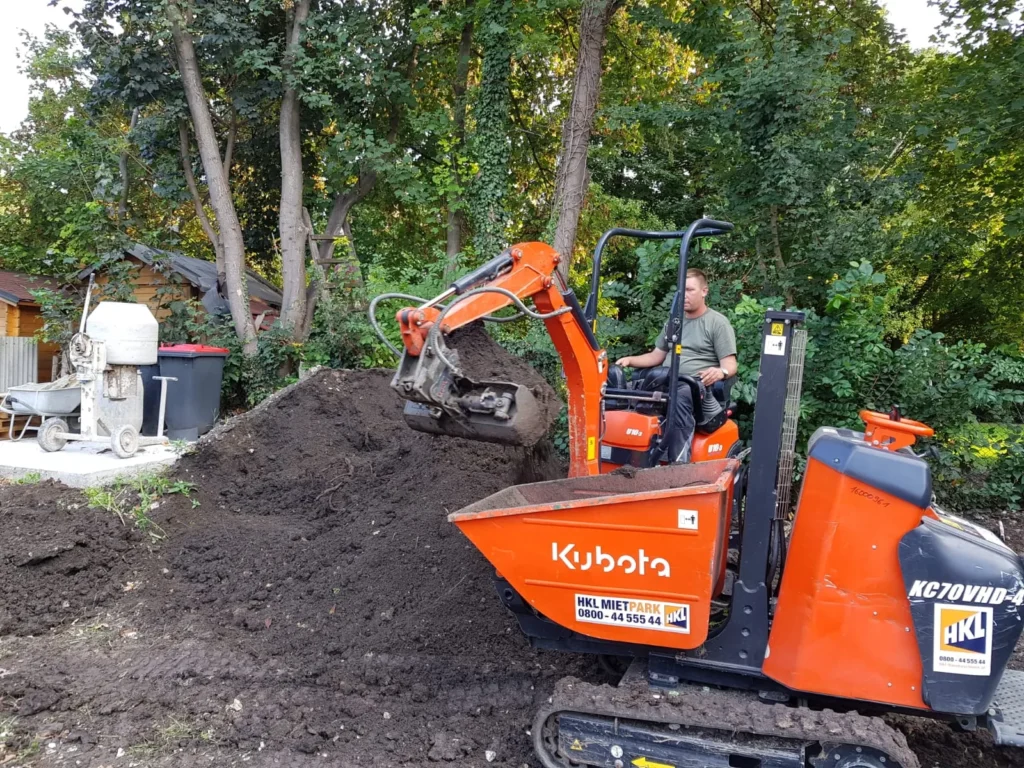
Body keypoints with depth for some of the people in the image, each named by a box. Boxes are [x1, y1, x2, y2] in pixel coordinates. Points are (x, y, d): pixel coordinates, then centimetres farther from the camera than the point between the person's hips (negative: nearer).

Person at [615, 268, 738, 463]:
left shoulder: (718, 322, 2)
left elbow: (730, 365, -4)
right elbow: (656, 356, 26)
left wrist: (720, 372, -29)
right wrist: (630, 360, 7)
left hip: (699, 385, -5)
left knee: (680, 399, -41)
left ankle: (678, 462, -45)